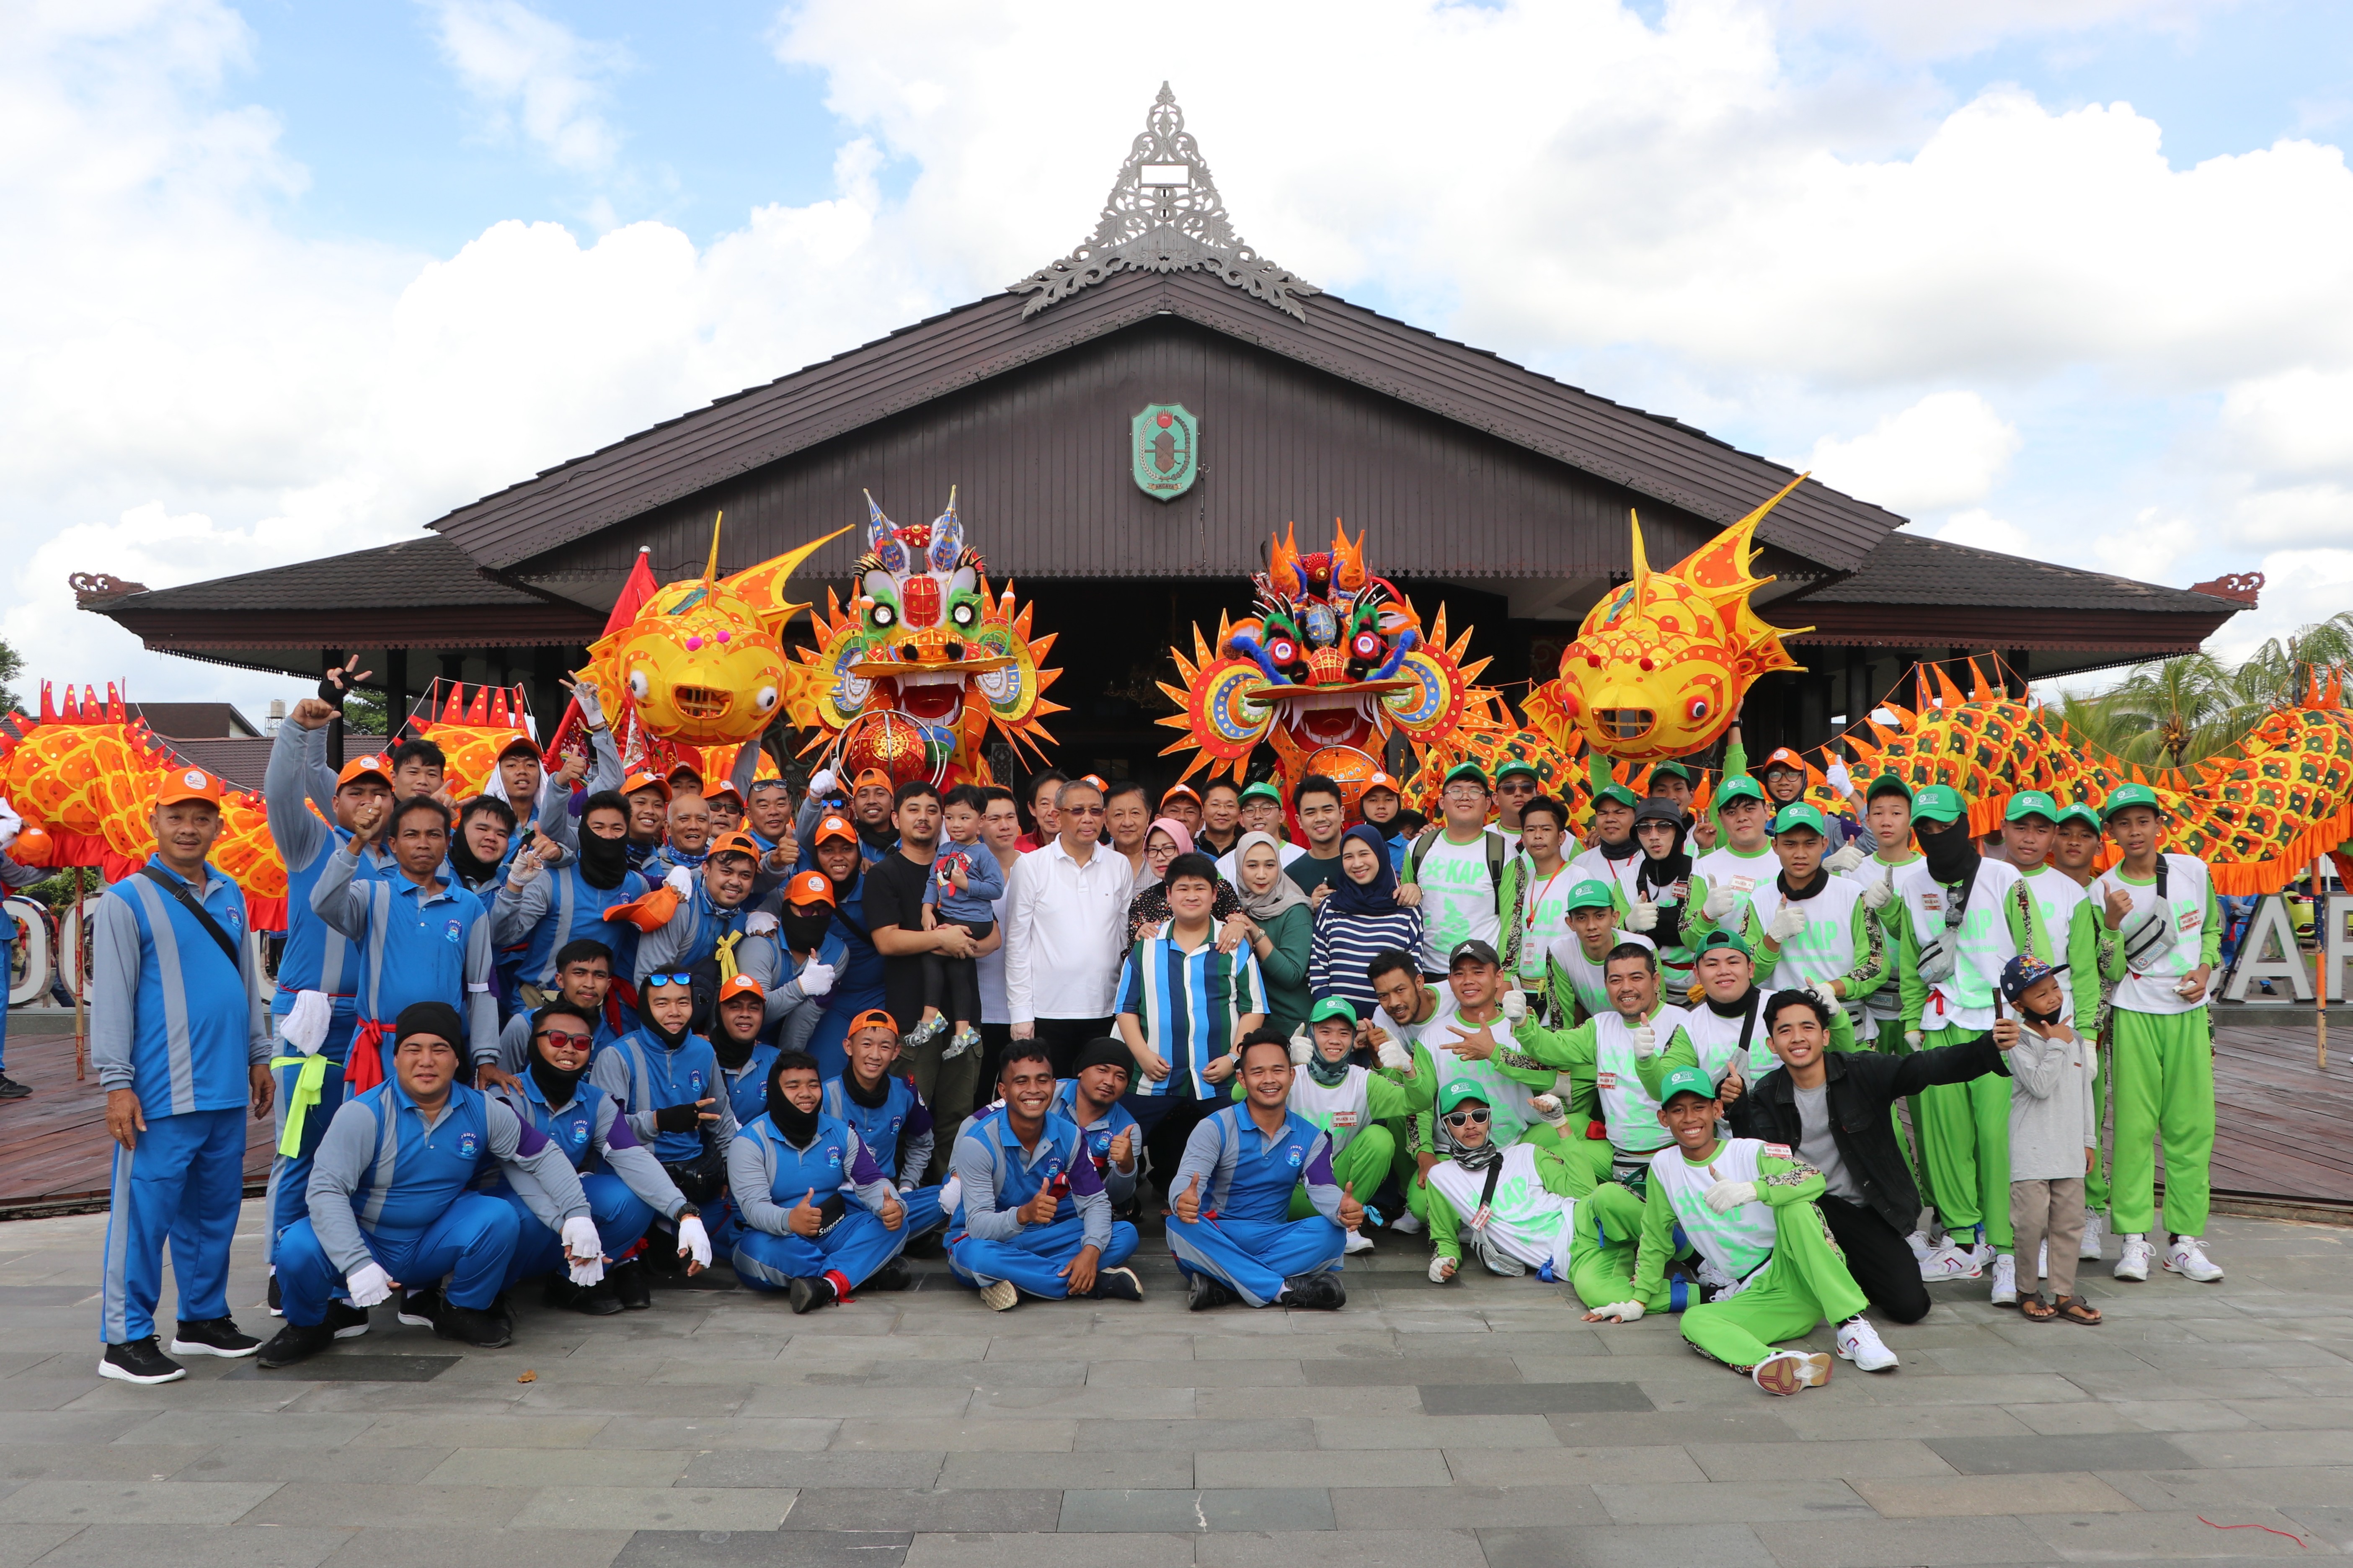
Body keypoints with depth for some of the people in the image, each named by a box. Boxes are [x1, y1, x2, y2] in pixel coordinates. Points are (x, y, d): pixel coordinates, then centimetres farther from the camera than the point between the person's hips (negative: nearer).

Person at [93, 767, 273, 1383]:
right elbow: (110, 997, -8)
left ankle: (204, 1318, 26)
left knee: (216, 1208, 13)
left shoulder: (230, 896, 13)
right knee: (146, 1210, -2)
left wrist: (258, 1058, 18)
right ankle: (127, 1338, 8)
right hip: (160, 1095, -6)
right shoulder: (127, 900, -5)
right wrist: (117, 1083, -12)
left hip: (226, 1091, 6)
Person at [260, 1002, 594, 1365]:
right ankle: (313, 1322, 5)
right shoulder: (365, 1113, -18)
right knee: (299, 1249, -31)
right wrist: (357, 1264, -36)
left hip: (434, 1247, 2)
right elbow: (326, 1188, -25)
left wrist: (577, 1215, -13)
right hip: (368, 1243, -2)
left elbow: (544, 1157, 1)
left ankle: (461, 1311, 4)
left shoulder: (483, 1112, -6)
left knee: (499, 1217, -24)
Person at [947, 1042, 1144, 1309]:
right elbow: (978, 1226, -27)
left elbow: (1095, 1201, -7)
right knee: (976, 1254, -41)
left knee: (1125, 1234, -15)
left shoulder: (1069, 1136, -6)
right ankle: (1097, 1282, -29)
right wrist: (1024, 1214, -48)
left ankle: (1016, 1280, -25)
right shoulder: (977, 1142, -20)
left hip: (1047, 1237, 4)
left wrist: (1091, 1250, -28)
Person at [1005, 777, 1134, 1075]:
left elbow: (1128, 939, 13)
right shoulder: (1031, 867, 1)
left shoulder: (1120, 867, 9)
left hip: (1105, 1012, 2)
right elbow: (1017, 943, 1)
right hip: (1047, 1011, -2)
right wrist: (1021, 1013, -4)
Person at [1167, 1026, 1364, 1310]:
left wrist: (1342, 1210, -34)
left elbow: (1323, 1188, -8)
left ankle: (1219, 1285, -30)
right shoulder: (1215, 1128, -4)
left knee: (1332, 1234, -26)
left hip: (1275, 1241, 2)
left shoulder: (1309, 1137, 6)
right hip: (1218, 1238, -2)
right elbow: (1187, 1178, -18)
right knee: (1180, 1227, -34)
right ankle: (1285, 1289, -32)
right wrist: (1184, 1200, -44)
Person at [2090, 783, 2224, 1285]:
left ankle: (2185, 1240, 9)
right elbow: (2110, 973, -5)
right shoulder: (2102, 892, -3)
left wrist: (2205, 969, 1)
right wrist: (2112, 922, -20)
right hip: (2135, 1016, -2)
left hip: (2189, 1014, 2)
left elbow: (2212, 928, 19)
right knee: (2135, 1125, -4)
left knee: (2193, 1126, 1)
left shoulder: (2193, 870, 4)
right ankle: (2135, 1239, 2)